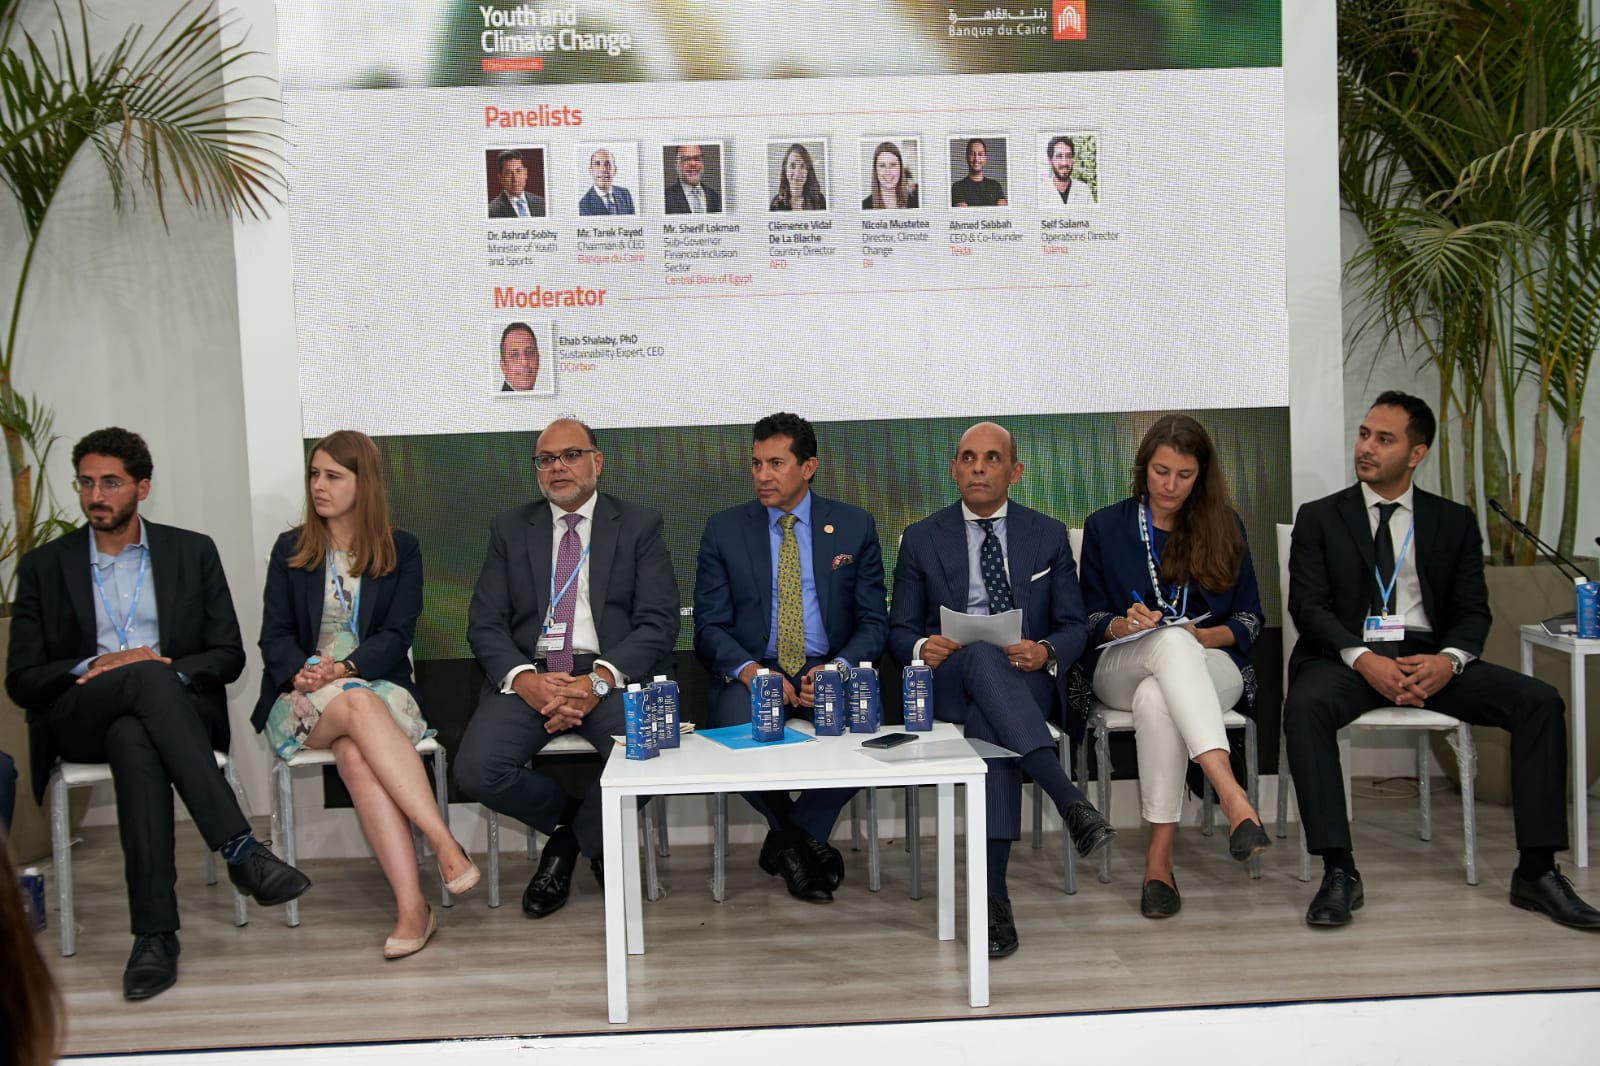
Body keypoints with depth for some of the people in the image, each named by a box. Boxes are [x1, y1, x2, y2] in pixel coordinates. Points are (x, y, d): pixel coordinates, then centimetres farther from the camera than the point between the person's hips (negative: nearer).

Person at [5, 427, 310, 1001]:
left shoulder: (192, 552, 12)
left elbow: (229, 655, 7)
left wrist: (171, 670, -13)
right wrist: (94, 667, -13)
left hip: (178, 706, 1)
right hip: (79, 719, -1)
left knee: (135, 740, -38)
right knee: (148, 675, -37)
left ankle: (155, 934, -42)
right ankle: (240, 849, -45)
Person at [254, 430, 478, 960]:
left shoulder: (402, 549, 11)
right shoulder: (290, 549, 15)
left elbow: (396, 635, 0)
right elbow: (275, 637, 6)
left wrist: (344, 668, -19)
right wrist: (302, 673, -17)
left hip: (378, 684, 0)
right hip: (303, 697, 0)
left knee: (356, 753, -36)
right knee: (359, 705, -37)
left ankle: (411, 906, -43)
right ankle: (444, 844, -45)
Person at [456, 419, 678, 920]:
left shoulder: (639, 526, 8)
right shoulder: (510, 529, 15)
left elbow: (658, 623, -2)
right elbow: (485, 623, 6)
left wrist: (599, 680, -18)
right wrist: (524, 679, -15)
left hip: (613, 675, -2)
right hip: (527, 675, 2)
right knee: (476, 770, -25)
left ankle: (579, 836, 3)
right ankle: (570, 819, 7)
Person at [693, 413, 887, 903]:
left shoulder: (855, 526, 8)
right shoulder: (724, 530, 7)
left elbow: (873, 620, 5)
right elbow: (709, 626, 3)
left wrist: (840, 668, -16)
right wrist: (748, 669, -18)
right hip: (751, 674, 0)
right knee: (737, 721, -35)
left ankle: (786, 841, -8)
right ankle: (805, 843, -6)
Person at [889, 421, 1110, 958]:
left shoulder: (1048, 535, 14)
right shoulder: (922, 538, 13)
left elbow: (1073, 626, 11)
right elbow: (900, 630, 12)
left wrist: (1045, 651, -14)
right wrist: (922, 648, -14)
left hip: (1028, 681, 1)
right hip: (946, 682, 0)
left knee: (990, 725, -39)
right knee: (981, 656, -40)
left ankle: (994, 896, -43)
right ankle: (1069, 799, -52)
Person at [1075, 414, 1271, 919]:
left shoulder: (1224, 527, 11)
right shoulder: (1105, 526, 11)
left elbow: (1250, 620, 9)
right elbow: (1090, 619, 9)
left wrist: (1203, 637, -12)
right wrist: (1123, 625, -14)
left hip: (1209, 666, 1)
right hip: (1120, 668, 0)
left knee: (1156, 699, -39)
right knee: (1171, 639, -40)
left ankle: (1160, 856, -39)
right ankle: (1233, 797, -56)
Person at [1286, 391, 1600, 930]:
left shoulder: (1454, 522, 15)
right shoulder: (1319, 518, 9)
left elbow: (1472, 611, 7)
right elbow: (1308, 606, -2)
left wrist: (1448, 660, -17)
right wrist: (1363, 659, -20)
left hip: (1430, 656, 2)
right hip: (1348, 656, -2)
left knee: (1539, 701, -20)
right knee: (1305, 706, -35)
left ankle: (1536, 871, -15)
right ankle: (1339, 873, -31)